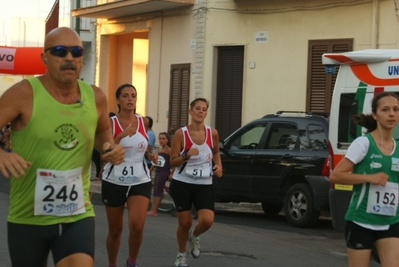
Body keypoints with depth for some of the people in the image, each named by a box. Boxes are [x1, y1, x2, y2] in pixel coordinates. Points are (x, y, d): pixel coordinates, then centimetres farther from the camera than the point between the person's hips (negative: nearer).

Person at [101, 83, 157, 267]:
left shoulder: (143, 122, 4)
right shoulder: (110, 123, -6)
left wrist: (150, 155, 0)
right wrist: (121, 135, -28)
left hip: (140, 181, 1)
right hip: (114, 182, -1)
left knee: (137, 226, -17)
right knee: (115, 230, 9)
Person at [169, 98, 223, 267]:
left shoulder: (212, 133, -2)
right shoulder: (181, 133, -10)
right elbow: (172, 162, -8)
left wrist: (219, 166, 0)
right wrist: (187, 155, -25)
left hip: (204, 185, 2)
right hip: (182, 184, -2)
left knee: (207, 221, -16)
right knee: (185, 222, 2)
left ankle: (194, 237, 20)